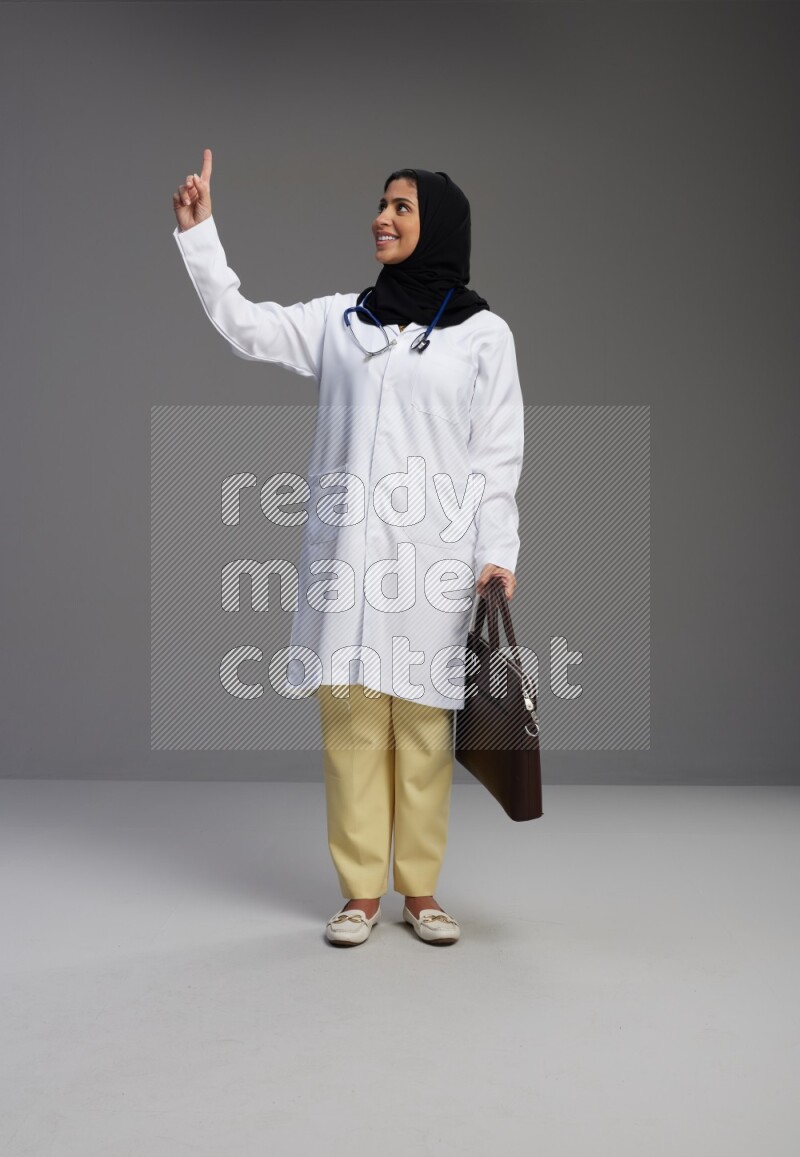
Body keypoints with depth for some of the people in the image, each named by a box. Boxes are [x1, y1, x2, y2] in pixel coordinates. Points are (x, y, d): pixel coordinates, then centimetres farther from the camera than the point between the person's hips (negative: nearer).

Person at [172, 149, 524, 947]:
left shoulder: (483, 333, 6)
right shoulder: (340, 320, 14)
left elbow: (498, 456, 3)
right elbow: (244, 326, 10)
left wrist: (497, 554, -5)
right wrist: (198, 232, 3)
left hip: (434, 557, -2)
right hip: (345, 551, 2)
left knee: (423, 730, 1)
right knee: (350, 723, 1)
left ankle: (419, 890, 13)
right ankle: (359, 892, 11)